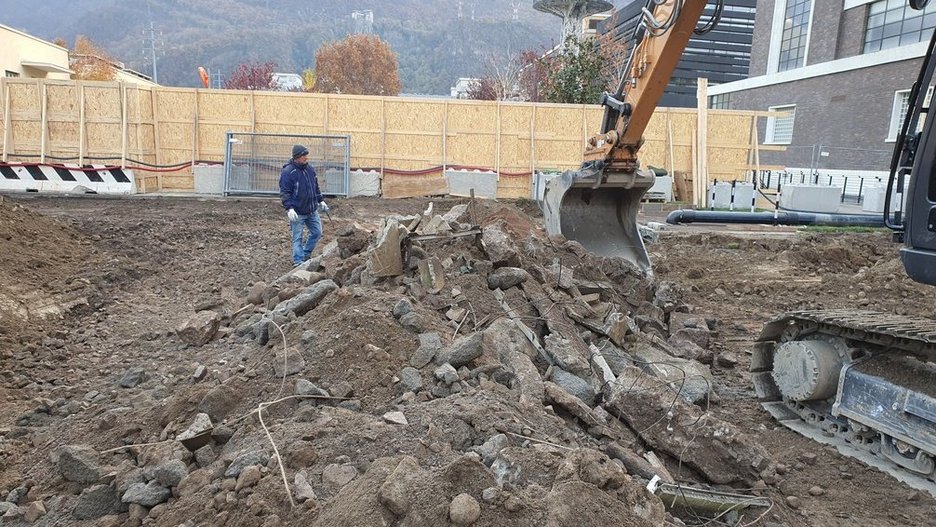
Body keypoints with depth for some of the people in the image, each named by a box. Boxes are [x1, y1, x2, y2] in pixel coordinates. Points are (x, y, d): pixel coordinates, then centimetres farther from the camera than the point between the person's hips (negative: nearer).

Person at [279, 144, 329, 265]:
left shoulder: (310, 169, 8)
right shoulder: (288, 172, -14)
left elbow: (316, 187, 20)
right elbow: (284, 193, -16)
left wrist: (321, 201, 18)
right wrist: (289, 208, -24)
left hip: (312, 211, 7)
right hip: (297, 213, -7)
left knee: (317, 232, 13)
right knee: (297, 237, 1)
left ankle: (306, 254, 30)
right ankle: (298, 262, 9)